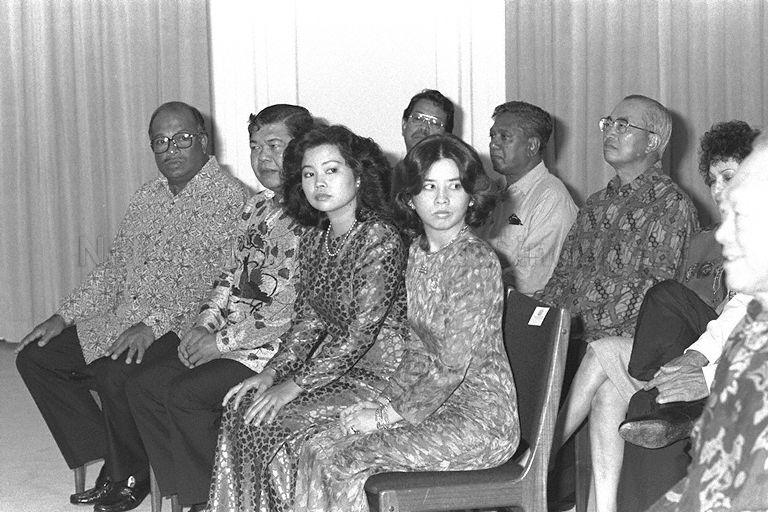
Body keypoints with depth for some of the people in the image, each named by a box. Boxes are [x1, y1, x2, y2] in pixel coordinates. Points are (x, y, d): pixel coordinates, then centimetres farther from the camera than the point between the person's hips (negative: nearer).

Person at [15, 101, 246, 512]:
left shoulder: (230, 199, -10)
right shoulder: (146, 198, 16)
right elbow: (113, 269, 20)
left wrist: (155, 324, -26)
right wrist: (64, 316, 8)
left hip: (179, 331, -8)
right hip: (119, 323, 8)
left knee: (116, 375, -32)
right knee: (35, 356, -1)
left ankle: (129, 477, -5)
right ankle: (111, 464, 0)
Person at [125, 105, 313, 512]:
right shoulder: (258, 207, 16)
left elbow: (299, 308, -21)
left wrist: (223, 340, -16)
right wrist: (204, 325, 2)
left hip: (279, 346, -9)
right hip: (228, 335, 9)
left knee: (184, 395, -23)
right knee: (144, 386, -2)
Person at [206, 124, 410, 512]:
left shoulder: (380, 239, -18)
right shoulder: (314, 240, 9)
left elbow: (362, 331, -21)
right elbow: (307, 319, 13)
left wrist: (294, 385, -19)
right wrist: (271, 373, -3)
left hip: (377, 371, -8)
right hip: (333, 361, 8)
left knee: (271, 421, -19)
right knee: (240, 408, -10)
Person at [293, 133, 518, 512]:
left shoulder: (475, 260, -18)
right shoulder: (419, 252, 9)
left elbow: (453, 366, -19)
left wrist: (393, 413, -12)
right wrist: (387, 399, 3)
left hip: (479, 416, -8)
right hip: (438, 404, 8)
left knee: (346, 465, -17)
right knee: (320, 450, -6)